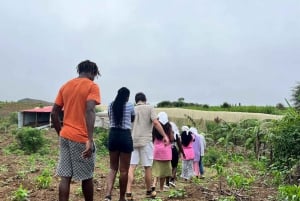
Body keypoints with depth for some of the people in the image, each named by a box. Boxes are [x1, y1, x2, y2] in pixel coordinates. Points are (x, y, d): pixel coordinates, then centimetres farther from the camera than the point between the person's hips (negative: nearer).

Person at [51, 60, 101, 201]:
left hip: (65, 136, 6)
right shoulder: (92, 86, -5)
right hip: (81, 138, -5)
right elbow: (89, 111, -20)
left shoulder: (65, 86, 14)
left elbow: (54, 113, 11)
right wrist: (90, 139, -26)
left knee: (65, 177, 5)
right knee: (87, 177, 10)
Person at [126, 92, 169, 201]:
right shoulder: (149, 108, 0)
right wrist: (165, 136, -6)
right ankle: (149, 191, 23)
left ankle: (128, 192, -7)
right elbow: (156, 123, -11)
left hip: (133, 141, 3)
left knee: (131, 167, 2)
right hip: (145, 141, -3)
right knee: (147, 167, 9)